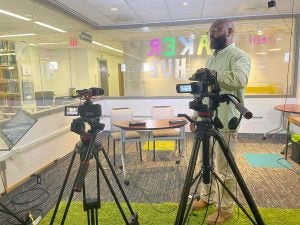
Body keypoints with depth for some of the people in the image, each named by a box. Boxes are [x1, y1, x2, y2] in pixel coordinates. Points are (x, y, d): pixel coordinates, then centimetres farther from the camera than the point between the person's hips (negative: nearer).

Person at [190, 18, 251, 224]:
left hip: (225, 123, -8)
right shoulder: (211, 58, 17)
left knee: (224, 168, 3)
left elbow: (240, 79, -32)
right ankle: (207, 197, 35)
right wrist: (196, 115, 15)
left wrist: (213, 73, -24)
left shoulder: (239, 56, -8)